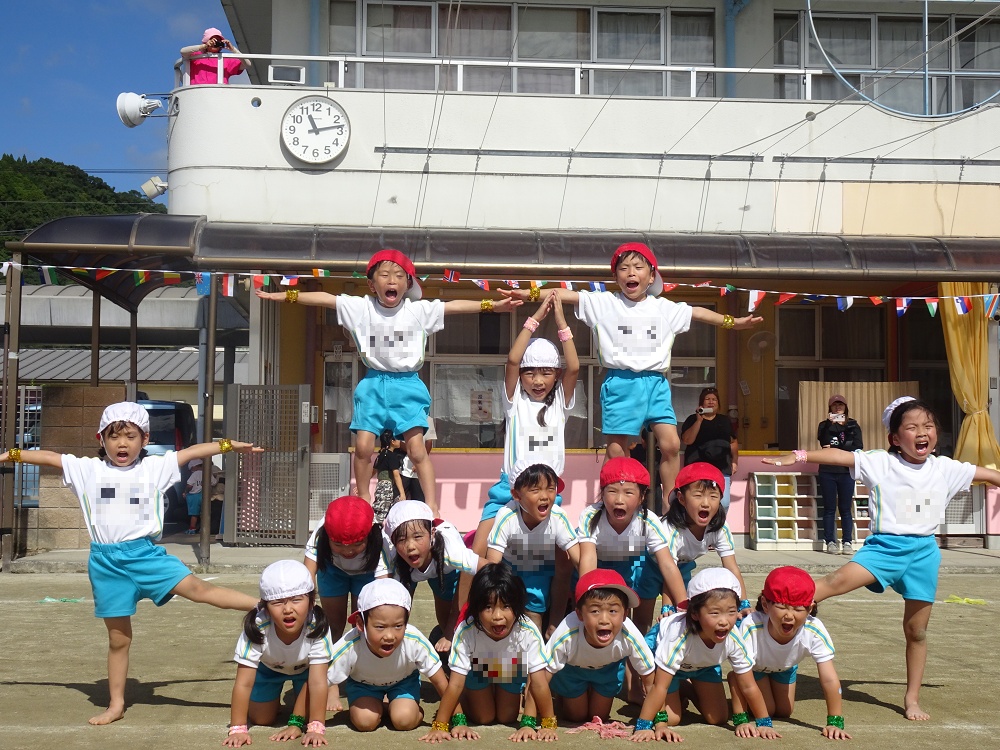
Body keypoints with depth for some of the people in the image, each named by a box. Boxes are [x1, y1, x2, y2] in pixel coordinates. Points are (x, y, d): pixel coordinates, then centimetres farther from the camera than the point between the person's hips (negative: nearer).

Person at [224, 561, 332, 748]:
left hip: (304, 667, 0)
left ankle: (297, 721, -2)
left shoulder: (317, 627, -42)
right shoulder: (257, 628, -41)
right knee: (261, 719, 2)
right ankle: (275, 699, 31)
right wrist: (238, 728, -36)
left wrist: (316, 728, -43)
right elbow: (243, 683, -36)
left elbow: (318, 682, -39)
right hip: (268, 667, 0)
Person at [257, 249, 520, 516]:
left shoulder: (419, 310, -1)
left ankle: (432, 506, -5)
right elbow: (324, 298, -2)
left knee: (417, 449, -9)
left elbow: (455, 305, -5)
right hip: (373, 384, 2)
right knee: (363, 446, -4)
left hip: (407, 385, -1)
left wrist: (491, 305, -14)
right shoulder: (361, 308, 1)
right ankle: (363, 503, 14)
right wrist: (285, 295, -6)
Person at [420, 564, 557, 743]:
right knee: (483, 718, -7)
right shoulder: (466, 631, -40)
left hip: (512, 670, 1)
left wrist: (548, 725, -31)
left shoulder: (528, 632, -40)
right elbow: (455, 684, -35)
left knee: (507, 718, -6)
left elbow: (539, 683, -34)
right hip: (479, 668, 0)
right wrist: (439, 726, -33)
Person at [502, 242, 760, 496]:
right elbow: (564, 295, -4)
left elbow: (698, 312, 21)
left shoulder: (665, 308, 11)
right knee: (616, 449, -1)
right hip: (621, 383, -2)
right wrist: (529, 293, -15)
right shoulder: (604, 303, 3)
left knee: (671, 444, -6)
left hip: (655, 383, 2)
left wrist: (732, 322, 19)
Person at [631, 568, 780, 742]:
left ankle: (687, 688, 27)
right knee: (670, 719, -12)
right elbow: (660, 687, -39)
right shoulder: (679, 634, -45)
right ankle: (680, 694, 19)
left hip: (704, 663, 4)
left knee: (718, 718, 1)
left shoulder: (734, 638, -32)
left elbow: (749, 687, -18)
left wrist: (764, 723, -14)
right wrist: (643, 726, -37)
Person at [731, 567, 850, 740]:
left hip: (784, 666, 3)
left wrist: (835, 723, -37)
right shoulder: (751, 627, -47)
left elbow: (829, 680, -35)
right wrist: (740, 720, -39)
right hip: (754, 665, -3)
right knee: (766, 711, -2)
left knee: (783, 712, 11)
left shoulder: (815, 632, -41)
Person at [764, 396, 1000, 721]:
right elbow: (840, 456, -16)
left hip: (923, 551, 3)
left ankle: (912, 698, 23)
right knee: (838, 580, -27)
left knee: (917, 630, 10)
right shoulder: (879, 462, -5)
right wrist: (798, 456, -28)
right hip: (884, 546, -3)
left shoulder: (945, 469, 6)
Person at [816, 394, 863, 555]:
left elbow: (858, 447, -4)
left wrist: (835, 449, -9)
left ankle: (848, 542, 2)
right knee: (829, 508, 1)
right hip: (827, 471, 0)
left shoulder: (853, 425, 10)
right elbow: (823, 441, -9)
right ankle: (830, 542, 3)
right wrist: (830, 423, -17)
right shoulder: (824, 425, 10)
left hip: (846, 471, 0)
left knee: (846, 509, 1)